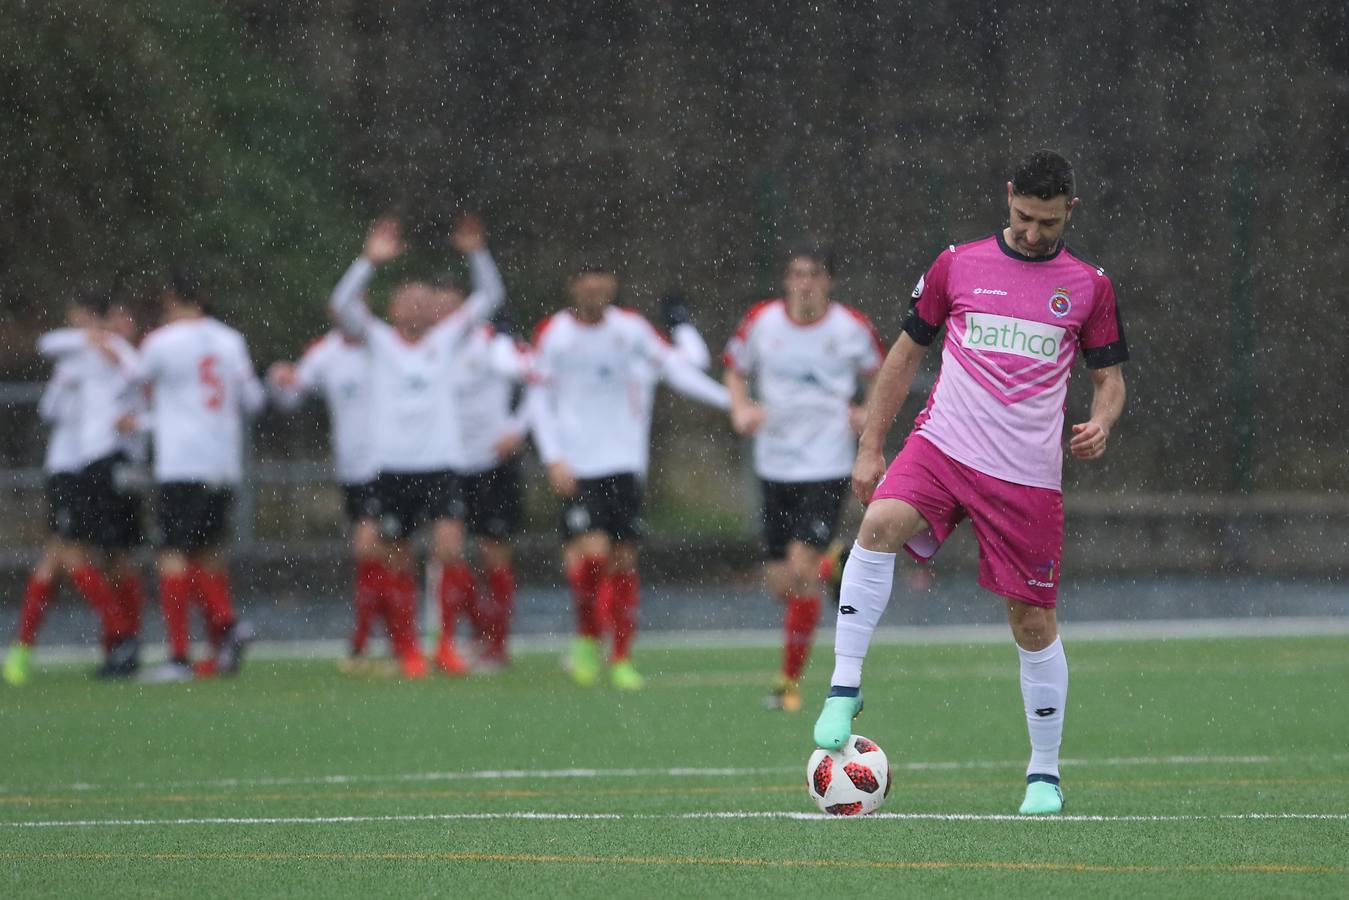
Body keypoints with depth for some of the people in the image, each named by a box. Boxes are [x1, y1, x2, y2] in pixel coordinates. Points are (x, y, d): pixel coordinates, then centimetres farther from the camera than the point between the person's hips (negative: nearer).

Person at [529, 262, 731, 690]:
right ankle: (587, 637, 6)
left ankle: (621, 659, 10)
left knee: (624, 558, 2)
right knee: (592, 549, -17)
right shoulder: (552, 334, -2)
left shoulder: (629, 327, 4)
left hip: (623, 461, 3)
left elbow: (673, 367, 2)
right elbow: (539, 400, 1)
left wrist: (729, 400, -8)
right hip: (577, 463, -3)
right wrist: (554, 459, -9)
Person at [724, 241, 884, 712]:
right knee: (779, 581, 5)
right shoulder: (761, 321, -2)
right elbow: (735, 368, 14)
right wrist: (742, 409, -5)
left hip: (828, 466, -3)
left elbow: (880, 370, 13)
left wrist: (869, 415, -5)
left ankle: (790, 680, -6)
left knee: (802, 569, -16)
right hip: (775, 464, 3)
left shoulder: (852, 328, -5)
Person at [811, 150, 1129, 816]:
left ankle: (1045, 774, 19)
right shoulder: (957, 266, 6)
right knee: (881, 523, -31)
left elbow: (1110, 378, 12)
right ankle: (844, 688, -26)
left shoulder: (1089, 286, 6)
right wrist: (869, 449, 8)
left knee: (1033, 621, 3)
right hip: (942, 446, 0)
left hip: (1028, 474, 0)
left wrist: (1100, 424, -11)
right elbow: (905, 355, 13)